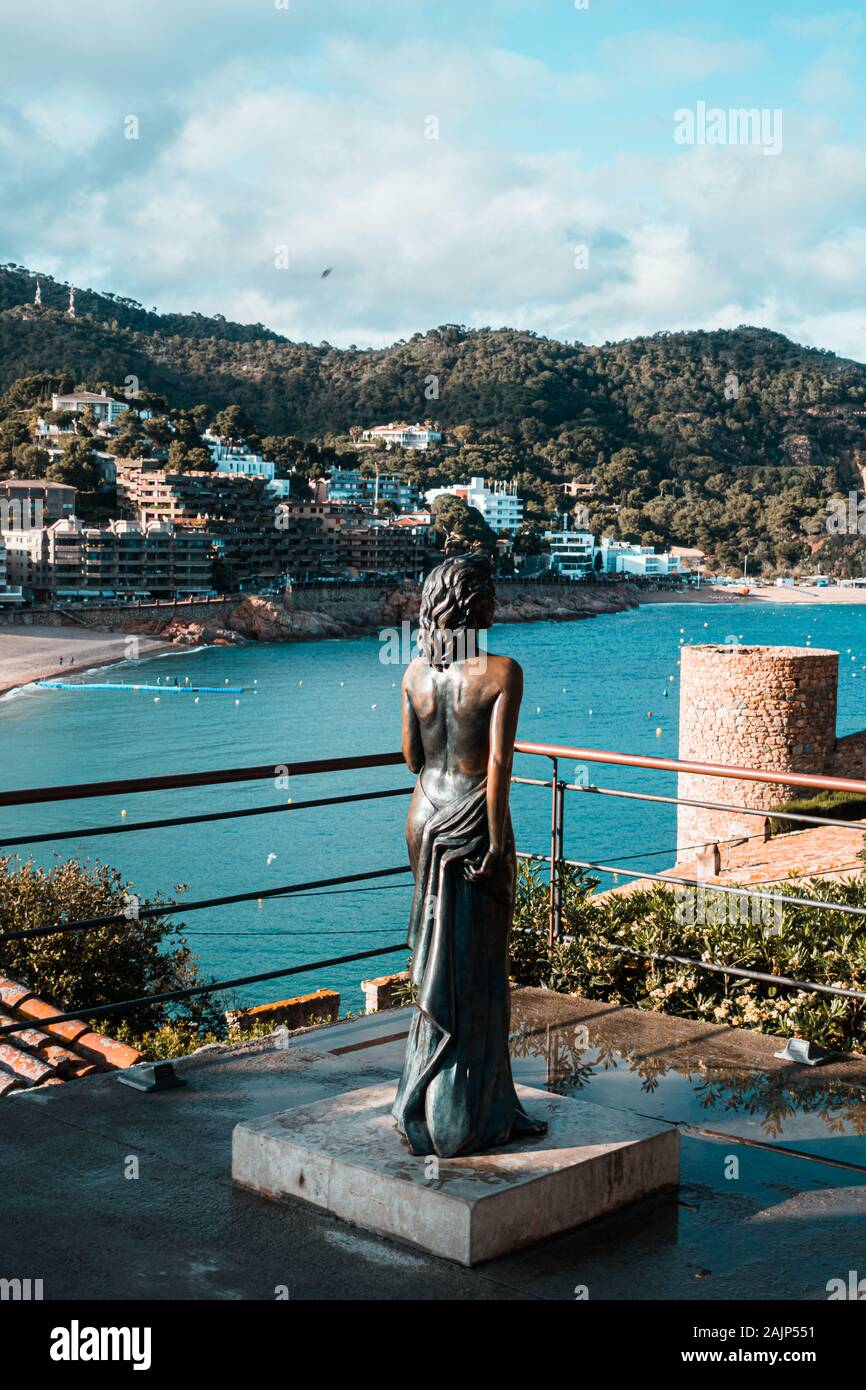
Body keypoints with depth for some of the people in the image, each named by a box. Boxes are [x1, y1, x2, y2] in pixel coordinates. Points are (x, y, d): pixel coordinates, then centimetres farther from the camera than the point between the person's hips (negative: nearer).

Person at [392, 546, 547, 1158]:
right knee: (477, 969, 4)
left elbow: (412, 757, 9)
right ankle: (463, 1120, 13)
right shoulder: (502, 671, -14)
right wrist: (498, 838, -13)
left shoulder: (417, 673, 1)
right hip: (475, 820, -6)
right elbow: (499, 761, -19)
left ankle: (428, 1106, 26)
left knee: (439, 957, 16)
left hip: (426, 816, 6)